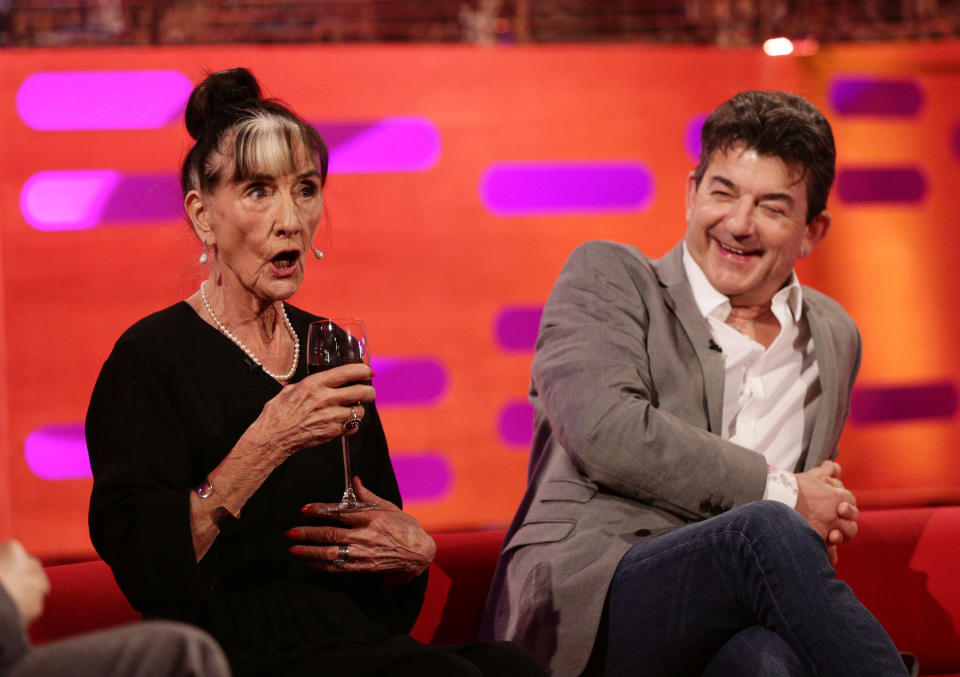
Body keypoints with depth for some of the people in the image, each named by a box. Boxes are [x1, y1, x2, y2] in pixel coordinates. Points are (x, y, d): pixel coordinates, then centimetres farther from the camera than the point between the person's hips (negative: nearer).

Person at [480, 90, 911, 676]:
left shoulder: (834, 338, 23)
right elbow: (604, 430, -11)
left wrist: (823, 521, 7)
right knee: (766, 530, -36)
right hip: (583, 610, -3)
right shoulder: (607, 277, 7)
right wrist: (780, 492, -7)